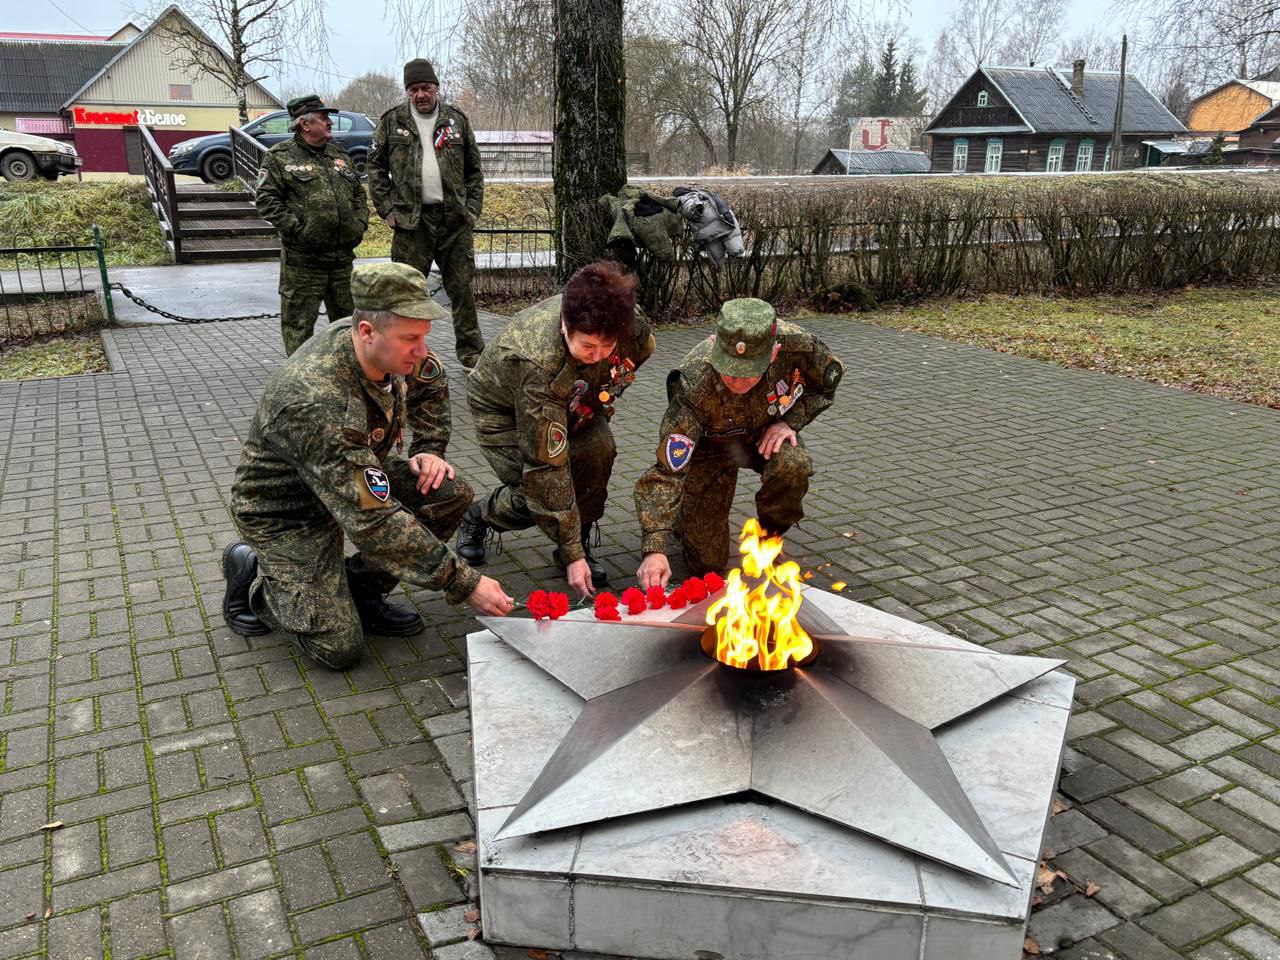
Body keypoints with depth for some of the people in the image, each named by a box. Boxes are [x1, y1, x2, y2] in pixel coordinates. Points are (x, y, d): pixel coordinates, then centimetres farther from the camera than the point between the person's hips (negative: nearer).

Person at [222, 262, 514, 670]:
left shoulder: (388, 348, -16)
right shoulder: (316, 405, -39)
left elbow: (429, 380, 11)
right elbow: (373, 521, -40)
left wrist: (429, 451, -4)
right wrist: (465, 583, -38)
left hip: (356, 479, 7)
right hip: (287, 512, -7)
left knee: (452, 492, -15)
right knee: (339, 648, -15)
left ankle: (360, 589, 2)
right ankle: (254, 575, 11)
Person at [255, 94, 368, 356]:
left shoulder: (340, 155, 16)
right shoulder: (281, 157, -3)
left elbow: (358, 193, 23)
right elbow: (266, 198, -9)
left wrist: (360, 223, 7)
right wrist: (295, 228, -16)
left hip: (343, 255, 6)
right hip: (303, 258, -6)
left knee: (347, 315, 14)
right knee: (299, 319, 0)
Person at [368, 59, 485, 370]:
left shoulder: (457, 120, 9)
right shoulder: (392, 121, 6)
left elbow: (474, 170, 12)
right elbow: (376, 167, 8)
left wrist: (473, 209, 3)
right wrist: (387, 209, 0)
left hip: (454, 218, 1)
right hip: (411, 219, -1)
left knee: (461, 286, 5)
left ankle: (471, 351, 14)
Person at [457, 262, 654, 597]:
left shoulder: (632, 324, -30)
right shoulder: (538, 362, -44)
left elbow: (641, 349, 1)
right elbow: (547, 465, -40)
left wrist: (598, 405, -9)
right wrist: (572, 556, -37)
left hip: (572, 399, 5)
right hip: (503, 409, -4)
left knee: (599, 447, -25)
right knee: (536, 494, -21)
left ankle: (581, 542, -2)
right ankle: (478, 517, 14)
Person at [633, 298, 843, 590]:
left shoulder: (797, 346, -32)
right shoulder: (693, 386, -40)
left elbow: (827, 382, -6)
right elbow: (666, 473, -40)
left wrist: (790, 421, -22)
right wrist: (655, 549, -50)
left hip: (766, 433, 2)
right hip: (711, 445, -2)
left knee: (792, 467, -34)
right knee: (707, 562, -3)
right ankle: (682, 517, 31)